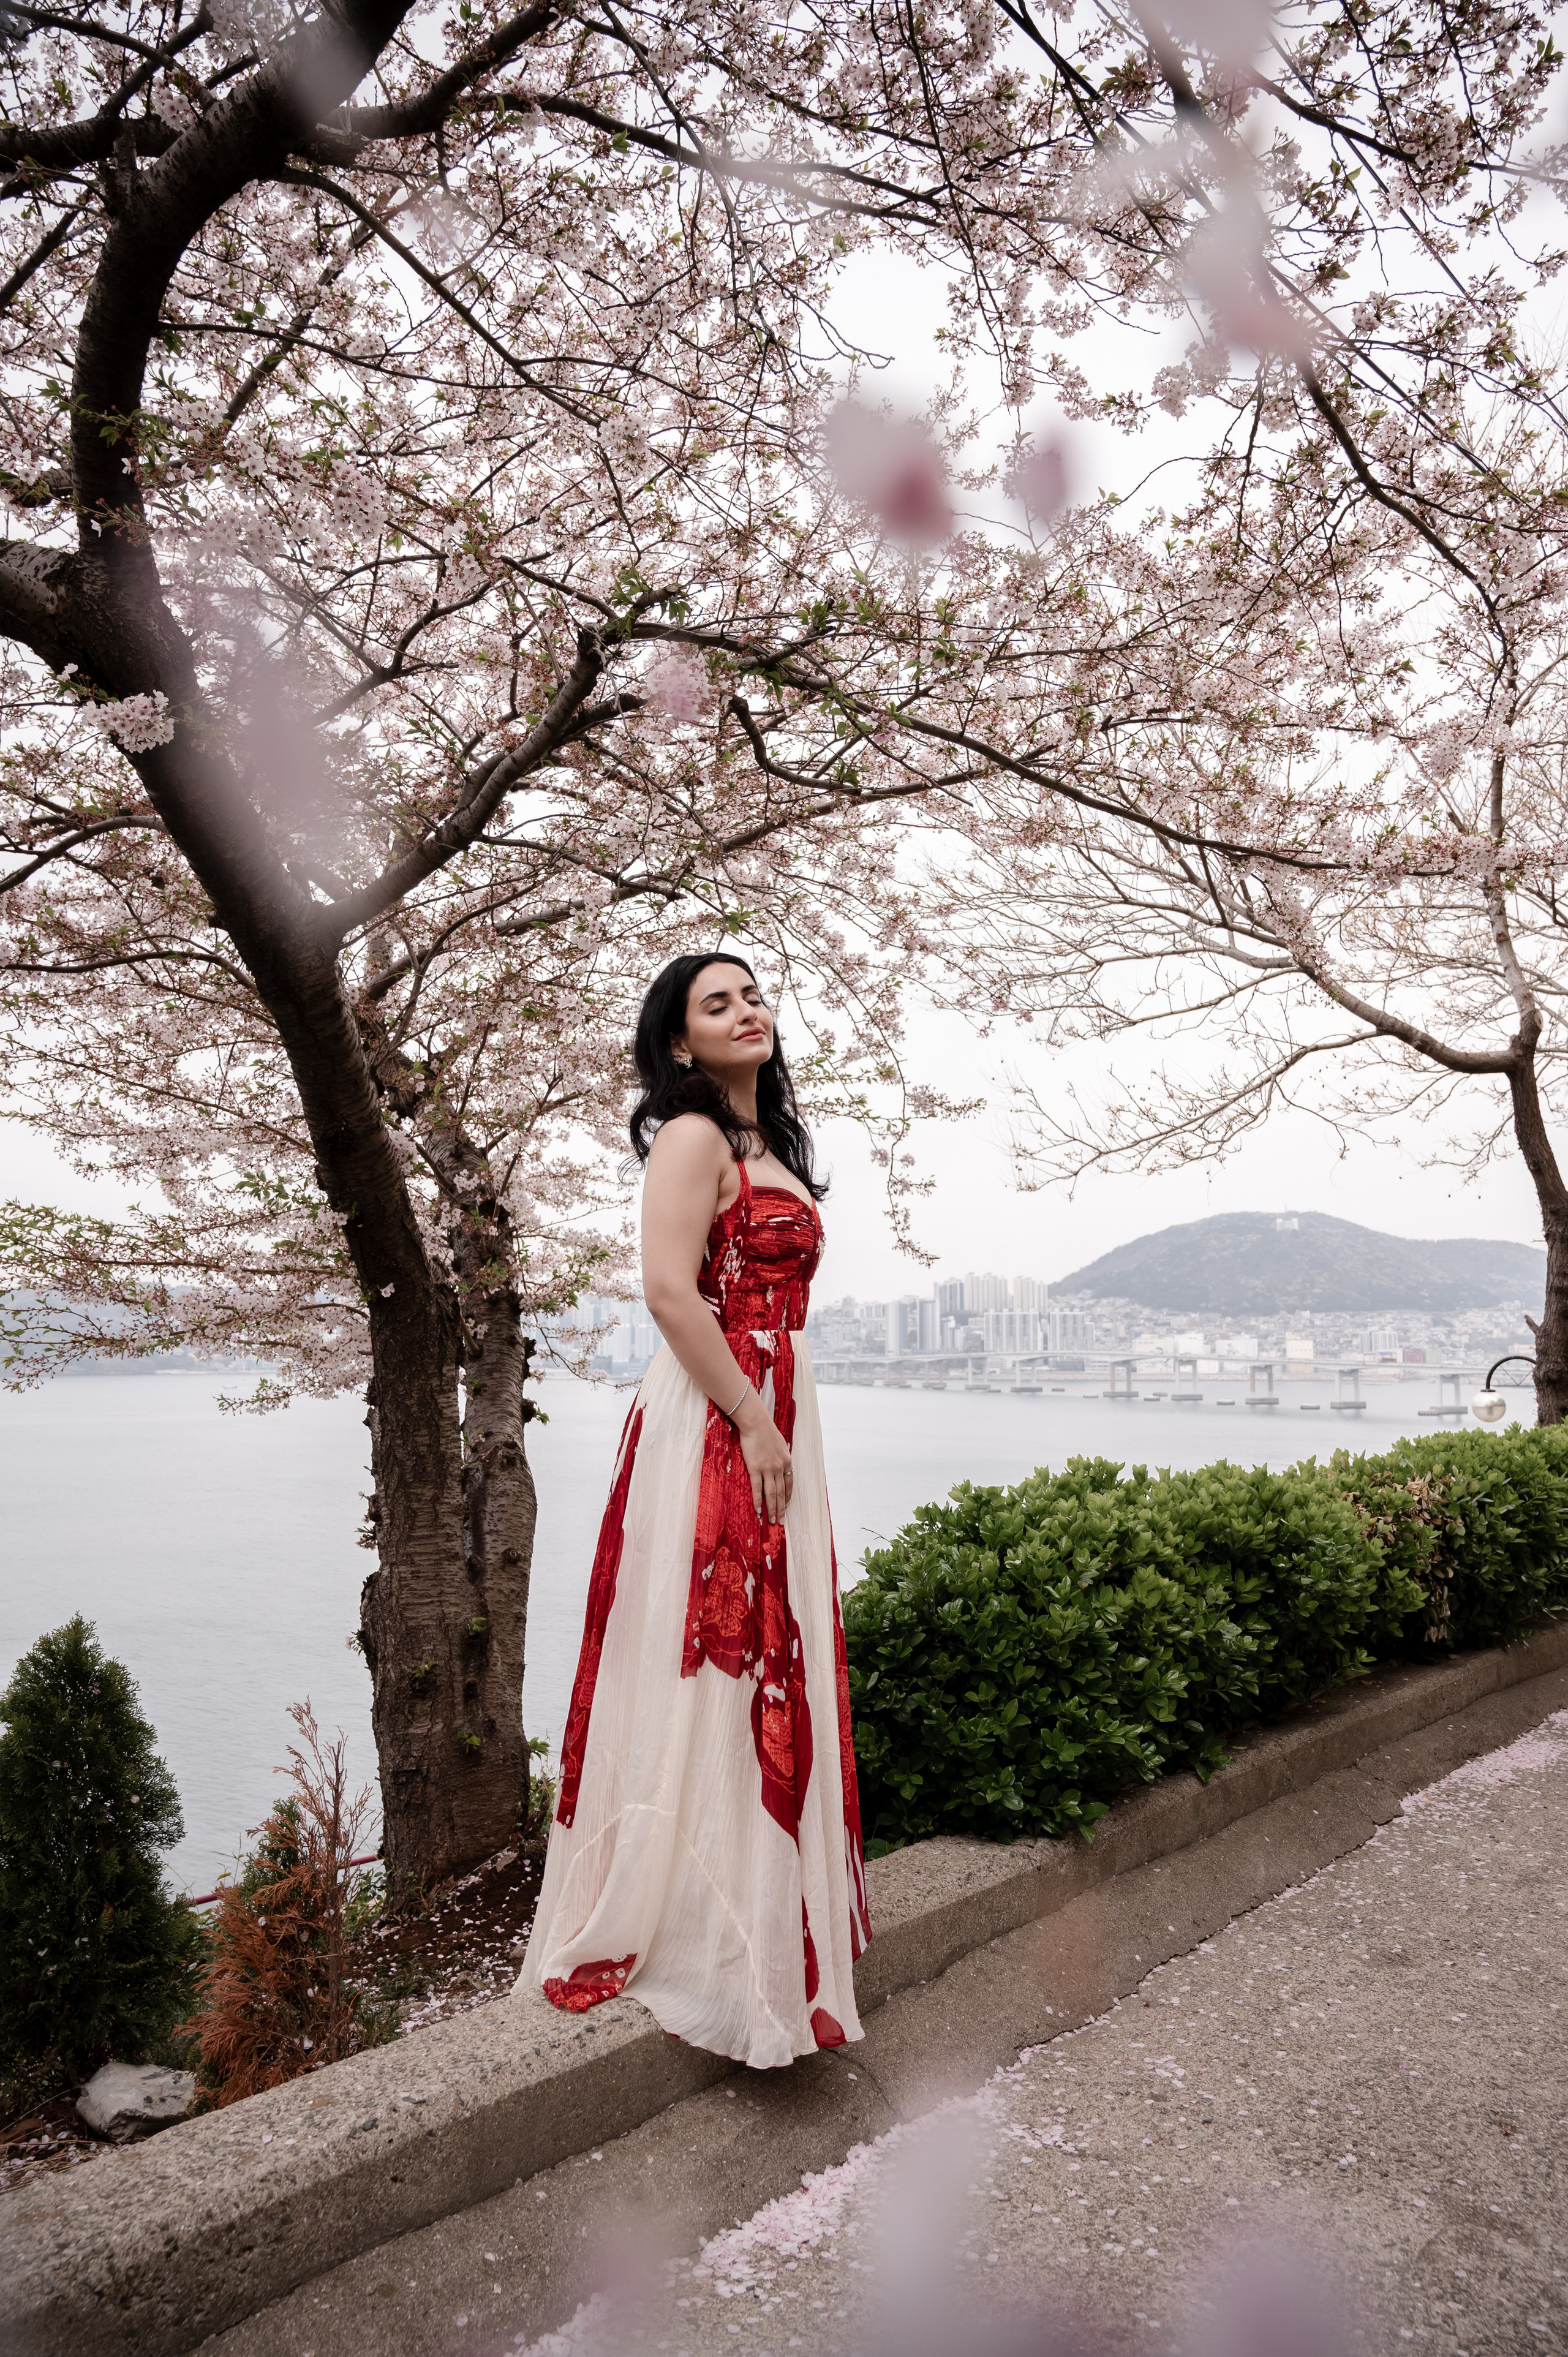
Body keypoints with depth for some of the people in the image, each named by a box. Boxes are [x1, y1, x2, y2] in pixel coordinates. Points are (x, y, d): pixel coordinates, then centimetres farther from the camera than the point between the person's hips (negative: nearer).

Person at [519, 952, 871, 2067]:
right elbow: (670, 1291, -21)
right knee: (712, 1670, -3)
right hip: (713, 1426, -10)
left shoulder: (769, 1145, 19)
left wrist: (781, 1426, 17)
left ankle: (773, 1917, 30)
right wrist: (753, 1424, -20)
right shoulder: (692, 1136, -10)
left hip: (775, 1419, 10)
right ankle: (702, 1935, 10)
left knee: (773, 1667, 15)